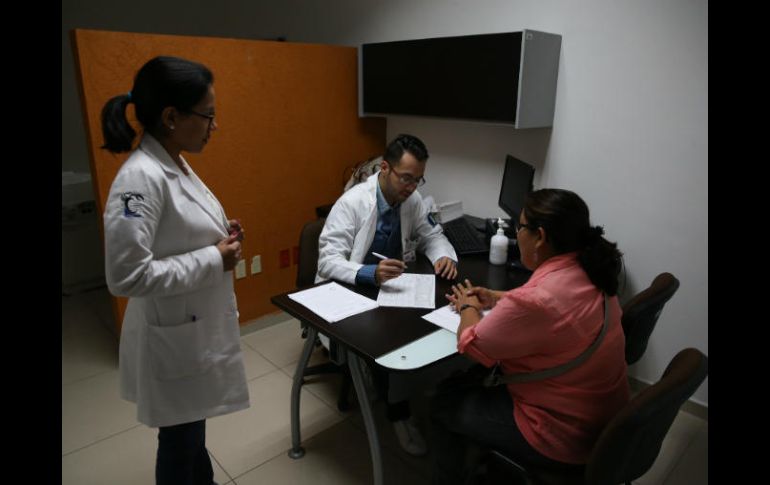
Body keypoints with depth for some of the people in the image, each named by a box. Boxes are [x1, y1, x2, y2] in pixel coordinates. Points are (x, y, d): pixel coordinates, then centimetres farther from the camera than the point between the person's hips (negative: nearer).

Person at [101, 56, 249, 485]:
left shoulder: (176, 165, 3)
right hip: (174, 335, -9)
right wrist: (214, 259, -23)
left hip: (200, 325, 9)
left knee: (193, 428, 28)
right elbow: (127, 276, -28)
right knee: (180, 439, 16)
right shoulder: (141, 177, -26)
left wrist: (219, 236, -3)